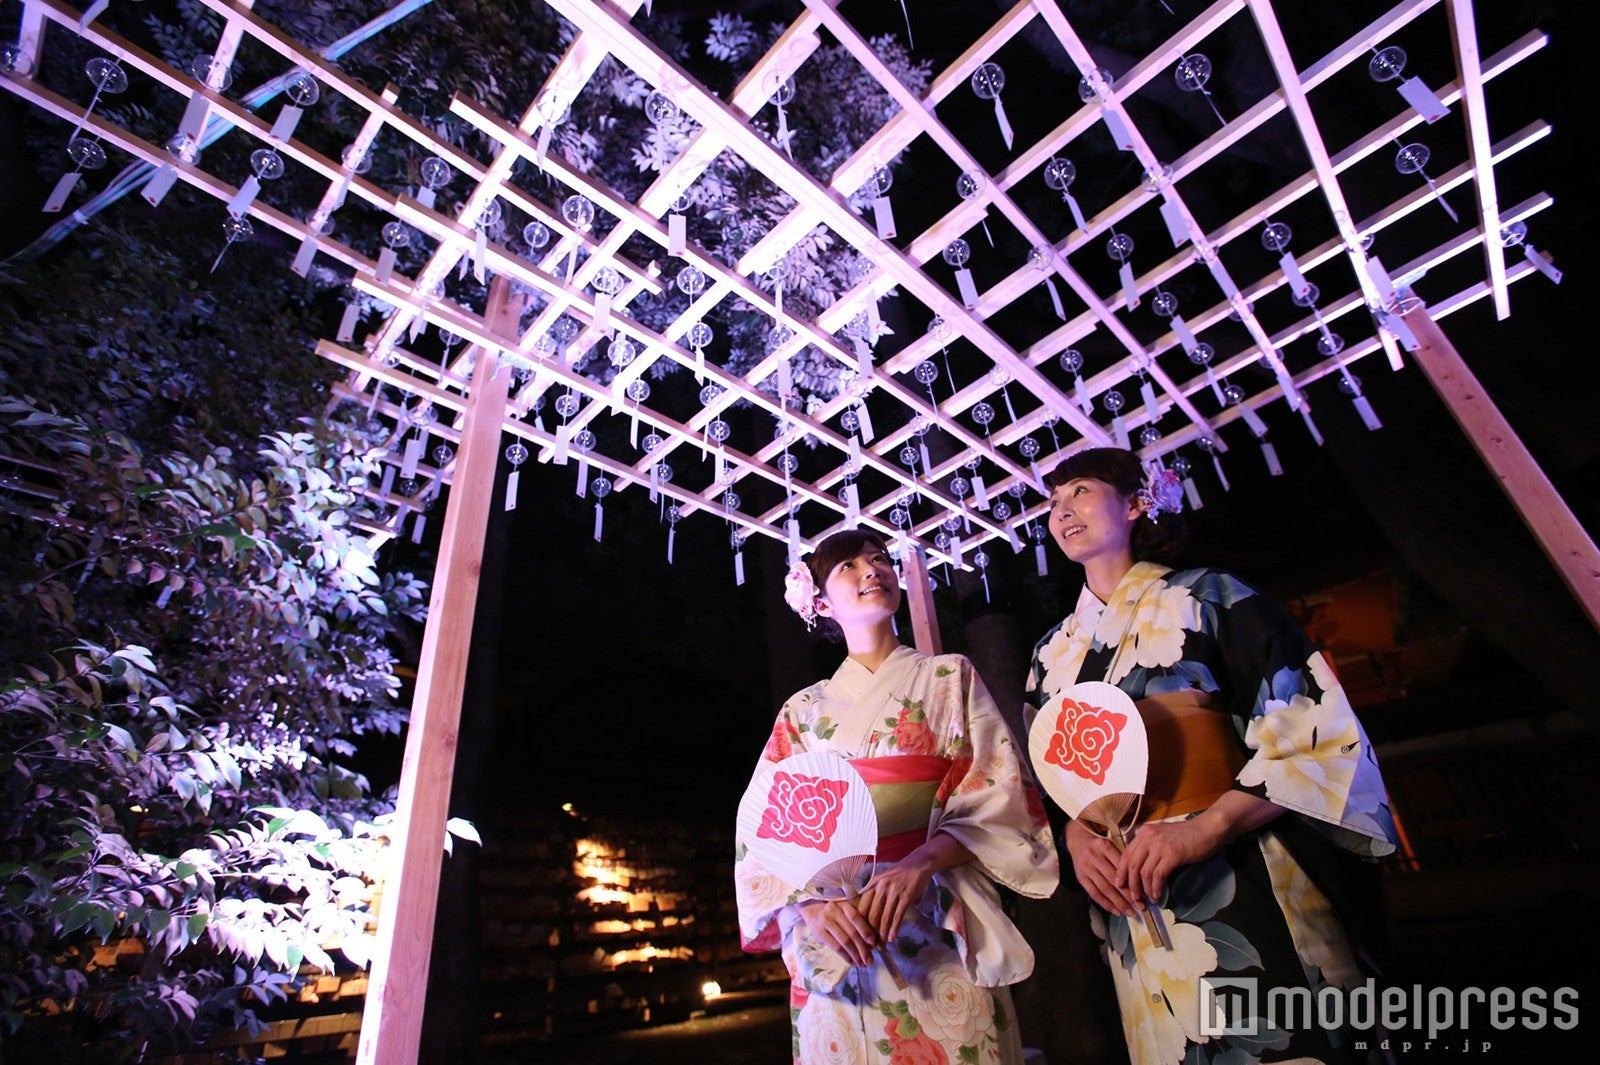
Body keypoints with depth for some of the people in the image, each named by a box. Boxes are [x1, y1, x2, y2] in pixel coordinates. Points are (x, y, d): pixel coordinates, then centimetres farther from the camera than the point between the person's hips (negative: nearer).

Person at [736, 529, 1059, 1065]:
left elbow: (1002, 795, -4)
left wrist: (922, 861, -21)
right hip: (834, 947, 1)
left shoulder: (950, 677, 6)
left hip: (939, 929, -1)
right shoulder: (803, 711, 9)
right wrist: (811, 903, -18)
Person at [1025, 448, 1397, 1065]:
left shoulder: (1207, 597, 1)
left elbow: (1318, 730, -7)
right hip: (1129, 902, 4)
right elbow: (1044, 777, 13)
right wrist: (1075, 837, -9)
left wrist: (1207, 827, -20)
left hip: (1244, 881, -3)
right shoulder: (1052, 653, 13)